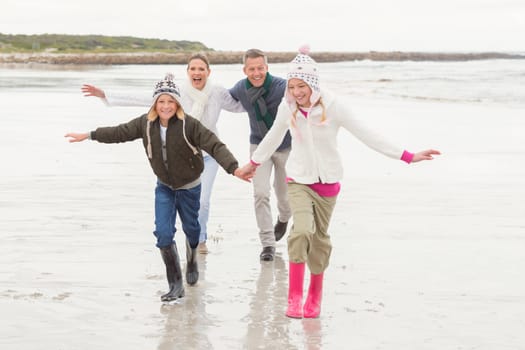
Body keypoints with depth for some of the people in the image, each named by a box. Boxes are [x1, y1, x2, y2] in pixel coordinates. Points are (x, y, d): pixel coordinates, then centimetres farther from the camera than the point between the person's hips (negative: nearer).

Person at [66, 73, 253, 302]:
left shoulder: (189, 125, -26)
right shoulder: (146, 123, -12)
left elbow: (214, 146, -32)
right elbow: (120, 132, 1)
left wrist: (234, 168, -46)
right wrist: (89, 135, 4)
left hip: (189, 186, -3)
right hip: (164, 187, 3)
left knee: (190, 228, 16)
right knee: (163, 232, -10)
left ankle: (192, 261, 50)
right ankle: (175, 285, -2)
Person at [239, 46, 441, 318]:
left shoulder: (332, 106, -17)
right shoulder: (287, 108, -10)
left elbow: (366, 135, -14)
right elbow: (272, 138, 10)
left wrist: (407, 156, -17)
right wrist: (253, 163, 24)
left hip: (327, 181, 0)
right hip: (299, 180, 0)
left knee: (320, 237, 11)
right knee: (302, 230, -22)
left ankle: (314, 297, 30)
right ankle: (294, 297, -16)